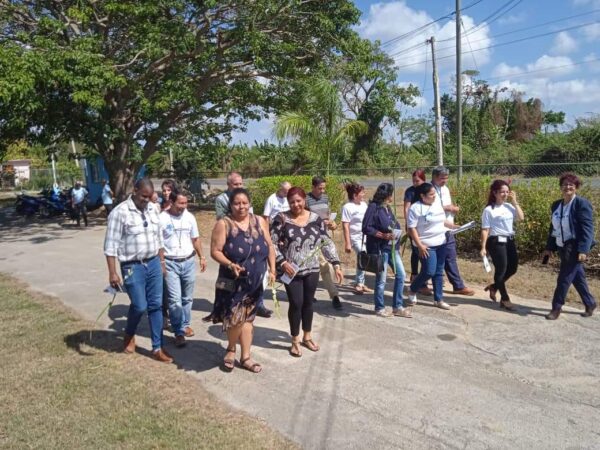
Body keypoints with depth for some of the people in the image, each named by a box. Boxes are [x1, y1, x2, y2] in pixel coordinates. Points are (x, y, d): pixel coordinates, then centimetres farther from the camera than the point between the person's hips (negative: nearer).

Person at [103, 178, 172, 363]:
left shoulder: (153, 209, 5)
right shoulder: (120, 212, -12)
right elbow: (111, 244, -13)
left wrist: (162, 262, 15)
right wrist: (112, 273, -16)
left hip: (154, 263, 5)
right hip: (133, 267, -5)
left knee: (155, 306, 7)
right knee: (140, 306, -1)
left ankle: (157, 348, 16)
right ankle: (129, 335, 31)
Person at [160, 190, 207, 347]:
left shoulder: (189, 217, 4)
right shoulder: (161, 218, -9)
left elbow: (195, 239, 14)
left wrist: (201, 257, 12)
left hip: (189, 261, 4)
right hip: (170, 263, -4)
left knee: (187, 298, 14)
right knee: (175, 299, -5)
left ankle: (185, 325, 30)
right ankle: (179, 333, 0)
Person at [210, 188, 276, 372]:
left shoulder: (259, 221, 3)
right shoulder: (224, 224, -10)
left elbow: (269, 247, 9)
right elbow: (215, 251, -12)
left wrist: (272, 270, 2)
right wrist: (230, 264, -27)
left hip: (255, 281, 4)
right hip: (233, 282, -4)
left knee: (247, 318, 13)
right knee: (235, 318, -7)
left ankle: (245, 356, 25)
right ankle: (231, 349, 23)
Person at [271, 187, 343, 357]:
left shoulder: (315, 219, 1)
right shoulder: (281, 219, -8)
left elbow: (327, 243, 4)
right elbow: (271, 243, -6)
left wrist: (336, 265, -1)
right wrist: (282, 262, -17)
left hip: (312, 270, 3)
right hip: (291, 270, -3)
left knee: (308, 303, 14)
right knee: (296, 303, -3)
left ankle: (307, 337, 33)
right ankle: (295, 341, 17)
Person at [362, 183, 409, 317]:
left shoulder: (387, 207, 13)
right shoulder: (374, 207, -12)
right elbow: (366, 228, -16)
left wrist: (396, 231, 2)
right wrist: (383, 235, -21)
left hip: (392, 247, 8)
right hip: (380, 248, -8)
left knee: (401, 275, 6)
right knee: (381, 280, 2)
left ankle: (397, 307, 17)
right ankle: (379, 308, 19)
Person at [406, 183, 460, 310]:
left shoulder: (437, 204, 8)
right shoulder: (416, 208, -13)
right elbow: (411, 229, -15)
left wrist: (454, 226, 5)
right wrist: (420, 245, -20)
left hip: (441, 243, 7)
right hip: (427, 246, -7)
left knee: (439, 272, 9)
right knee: (429, 272, -10)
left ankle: (438, 299, 19)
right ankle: (412, 290, 15)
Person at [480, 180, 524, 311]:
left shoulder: (509, 206, 9)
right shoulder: (489, 210, -8)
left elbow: (521, 217, 0)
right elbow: (485, 230, -10)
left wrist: (515, 202, -1)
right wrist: (483, 247, -13)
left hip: (510, 241, 7)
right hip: (497, 242, -7)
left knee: (512, 268, 11)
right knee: (501, 270, 0)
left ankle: (494, 286, 32)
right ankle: (505, 299, 14)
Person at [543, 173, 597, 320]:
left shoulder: (582, 203, -11)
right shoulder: (556, 205, 10)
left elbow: (587, 228, -17)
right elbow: (553, 227, 14)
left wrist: (583, 250, -24)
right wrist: (549, 247, 11)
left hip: (574, 247, -7)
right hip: (563, 247, 7)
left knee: (564, 278, -4)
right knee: (577, 277, 16)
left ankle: (556, 308, 7)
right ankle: (590, 303, 31)